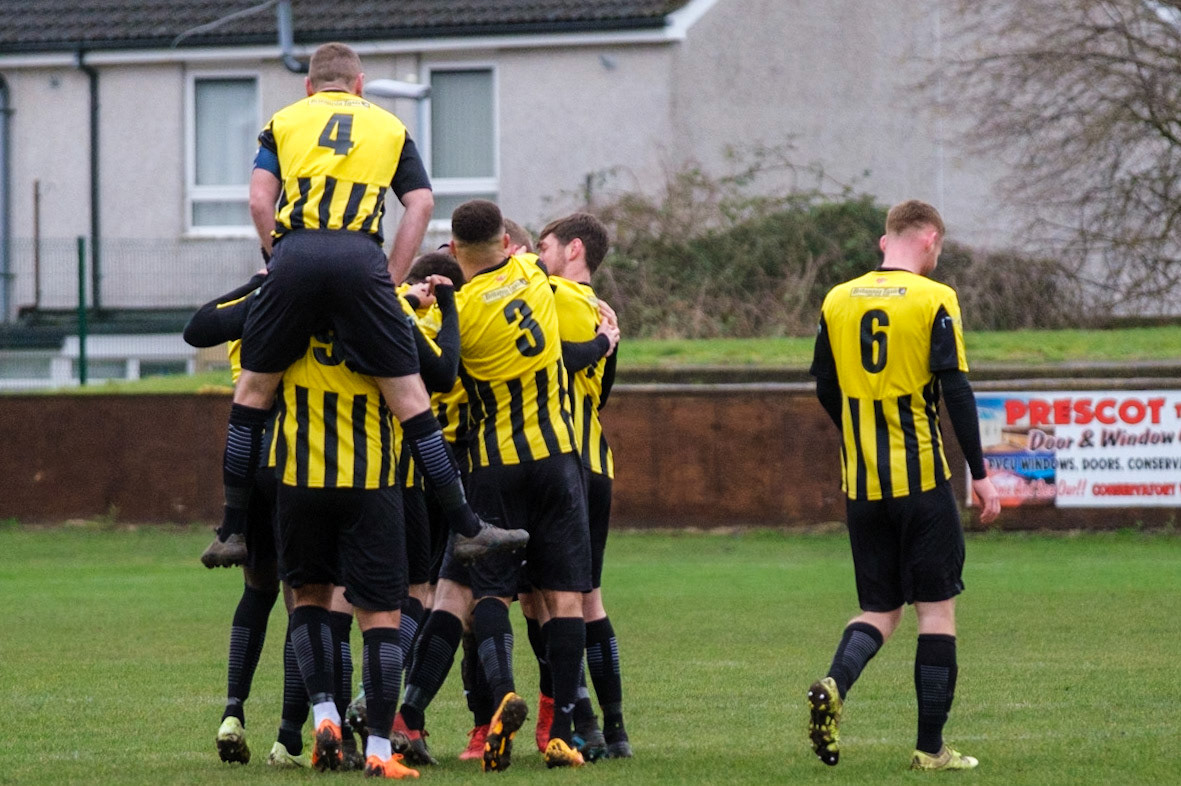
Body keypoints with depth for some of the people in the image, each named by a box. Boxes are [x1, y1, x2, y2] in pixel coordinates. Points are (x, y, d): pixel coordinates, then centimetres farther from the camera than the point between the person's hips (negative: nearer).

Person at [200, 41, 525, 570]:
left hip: (295, 253, 0)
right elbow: (421, 204, 13)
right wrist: (391, 277, 14)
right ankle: (466, 528, 4)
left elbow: (260, 202, 10)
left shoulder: (284, 121, 23)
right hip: (360, 258, 0)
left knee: (253, 388, 13)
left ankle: (233, 532, 14)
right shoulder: (388, 127, 25)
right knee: (408, 396, 3)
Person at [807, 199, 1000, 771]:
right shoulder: (934, 300, -7)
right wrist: (980, 473, -6)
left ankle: (834, 686, -15)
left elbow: (826, 390, 13)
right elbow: (955, 389, -11)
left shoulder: (837, 301, 7)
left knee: (879, 608, 13)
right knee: (937, 607, 4)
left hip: (861, 482, 4)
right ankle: (930, 747, 3)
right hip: (923, 480, -4)